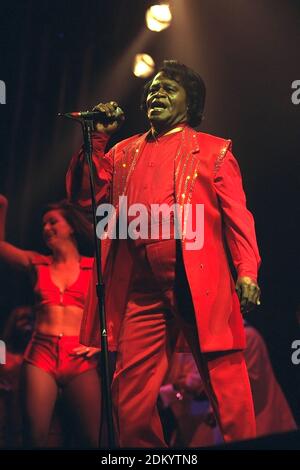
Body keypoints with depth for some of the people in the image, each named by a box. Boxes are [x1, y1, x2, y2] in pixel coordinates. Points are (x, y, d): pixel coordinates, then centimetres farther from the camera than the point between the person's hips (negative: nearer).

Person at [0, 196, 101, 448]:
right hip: (41, 353, 2)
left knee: (93, 439, -4)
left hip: (80, 357, -2)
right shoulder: (37, 263, 15)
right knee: (35, 438, -3)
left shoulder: (94, 267, 8)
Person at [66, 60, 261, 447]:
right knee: (131, 396, 3)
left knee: (228, 390, -2)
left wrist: (247, 272, -10)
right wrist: (98, 138, 8)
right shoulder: (125, 152, 21)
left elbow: (236, 214, 3)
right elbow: (85, 196, 14)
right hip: (141, 292, 3)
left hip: (202, 286, -3)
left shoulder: (214, 150, 12)